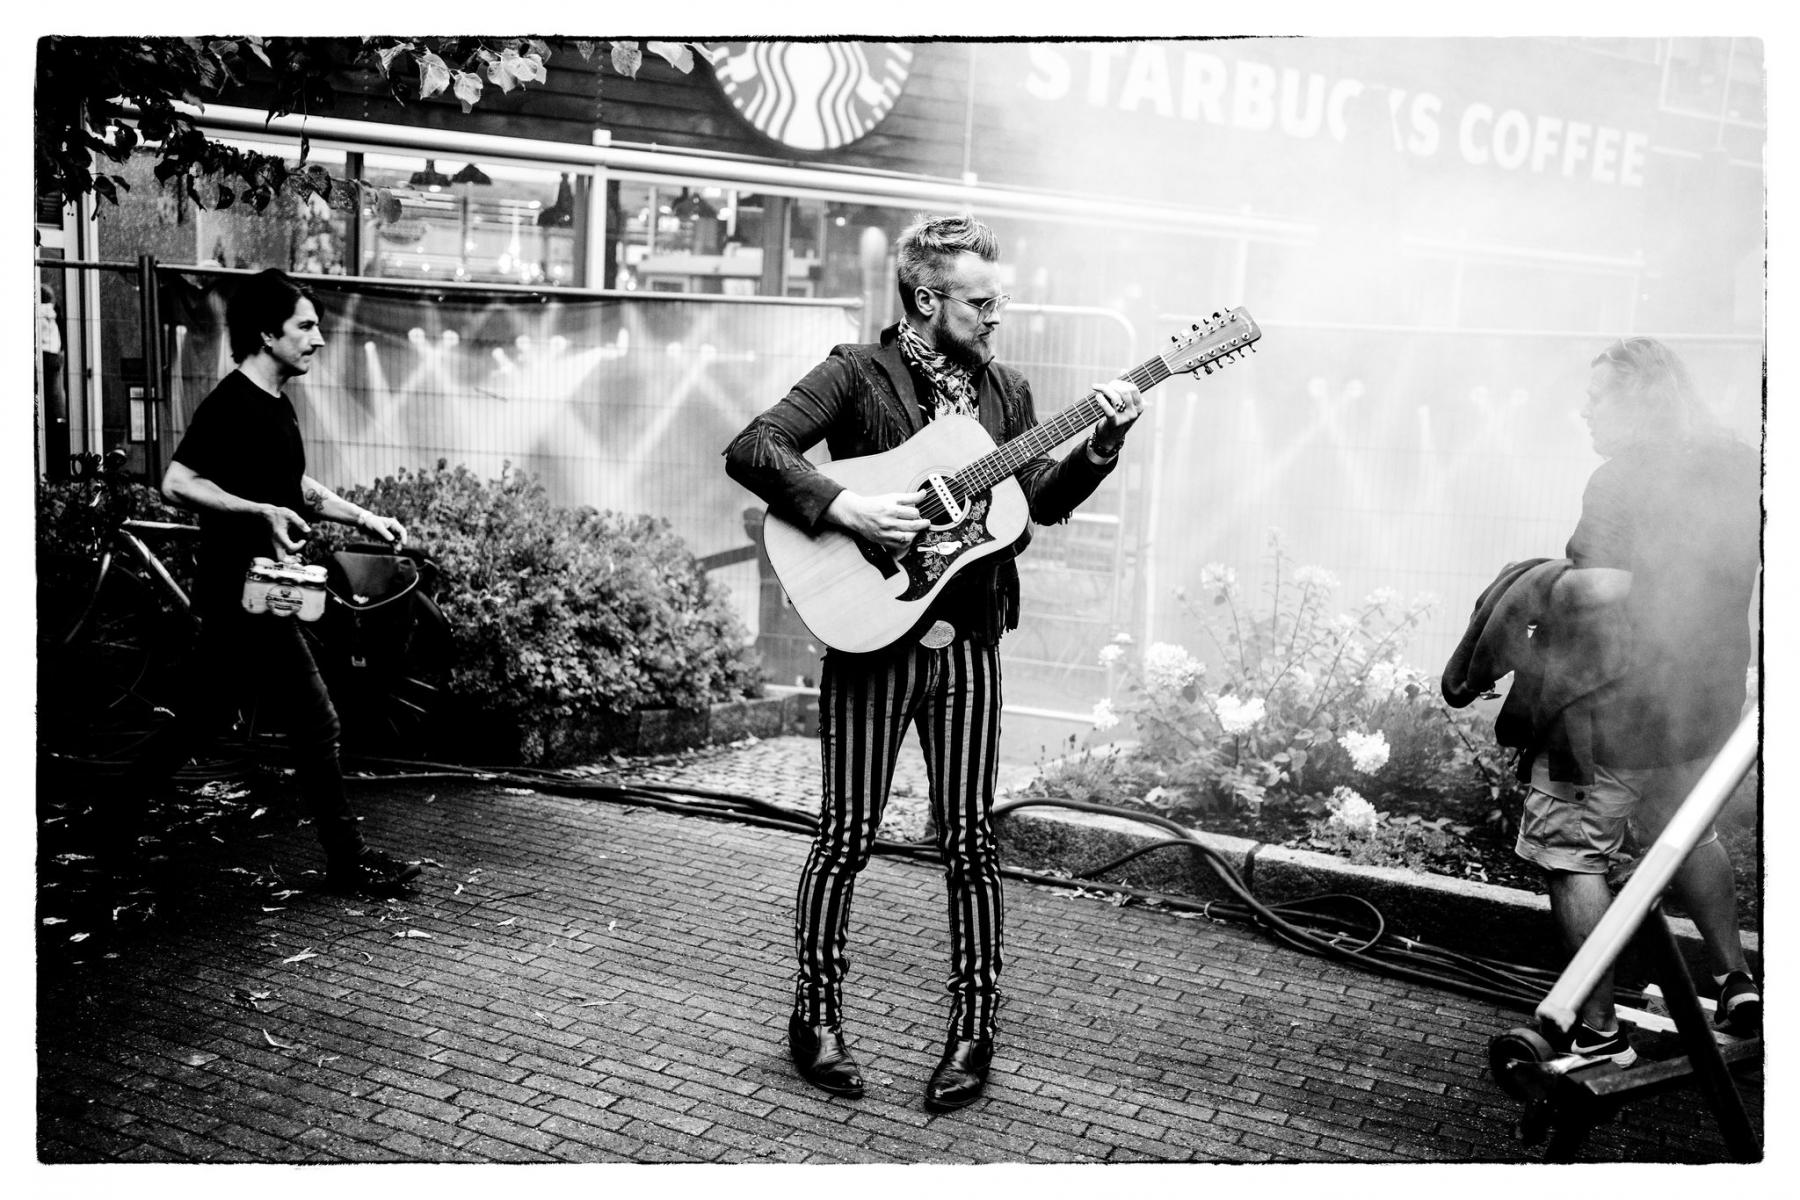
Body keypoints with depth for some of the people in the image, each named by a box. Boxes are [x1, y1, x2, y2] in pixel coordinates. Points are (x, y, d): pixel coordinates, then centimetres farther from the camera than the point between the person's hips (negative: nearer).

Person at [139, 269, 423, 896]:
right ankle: (348, 858, 4)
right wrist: (264, 512, -29)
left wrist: (365, 518, 16)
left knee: (201, 716, 19)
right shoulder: (230, 404, -17)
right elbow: (177, 482, -24)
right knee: (316, 724, -5)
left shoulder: (277, 404, 13)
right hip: (243, 592, -10)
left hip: (254, 594, 10)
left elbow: (294, 486, 24)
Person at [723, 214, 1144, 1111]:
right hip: (873, 636, -4)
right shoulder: (859, 373, -4)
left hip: (968, 643, 4)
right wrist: (844, 508, -23)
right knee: (846, 833, 4)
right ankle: (815, 1019, 21)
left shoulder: (1004, 390, 12)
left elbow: (1043, 501, 8)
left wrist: (1101, 445, -7)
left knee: (969, 839, 7)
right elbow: (750, 449, -13)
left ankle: (974, 1032, 20)